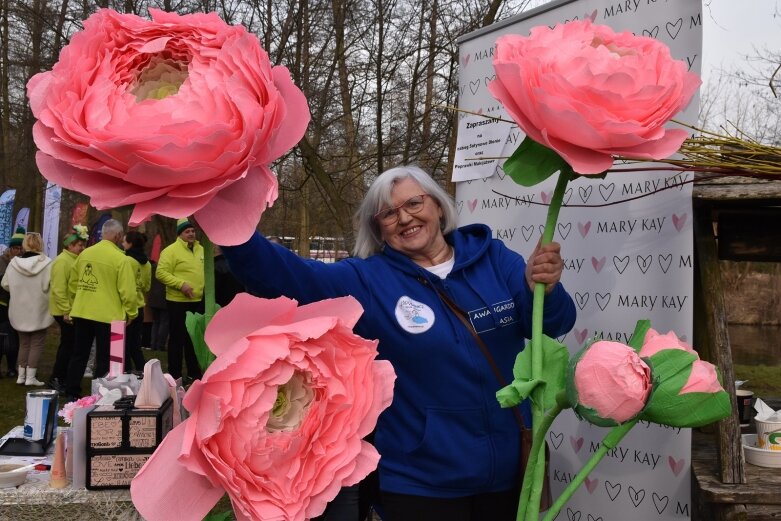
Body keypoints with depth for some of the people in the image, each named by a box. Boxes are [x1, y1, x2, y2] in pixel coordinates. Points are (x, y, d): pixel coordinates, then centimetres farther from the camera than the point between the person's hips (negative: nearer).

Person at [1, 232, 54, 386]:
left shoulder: (13, 263, -5)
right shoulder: (46, 264, -15)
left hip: (20, 311, 4)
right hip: (38, 311, -4)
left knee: (24, 343, 16)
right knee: (37, 343, 5)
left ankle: (21, 375, 17)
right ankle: (31, 377, 2)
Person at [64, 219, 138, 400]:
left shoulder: (85, 254, 4)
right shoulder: (120, 259, -13)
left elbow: (72, 283, 11)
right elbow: (127, 291, -14)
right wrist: (131, 312, -1)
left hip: (81, 313, 5)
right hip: (107, 316, -5)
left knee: (79, 355, 15)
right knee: (104, 359, 5)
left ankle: (72, 393, 21)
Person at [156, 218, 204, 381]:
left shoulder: (200, 249, 11)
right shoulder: (171, 251, -11)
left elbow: (205, 271, 24)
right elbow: (161, 273, -18)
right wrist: (181, 284, -24)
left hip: (198, 301, 7)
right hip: (178, 302, -7)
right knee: (177, 338, 1)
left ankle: (194, 372, 24)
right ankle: (174, 375, 9)